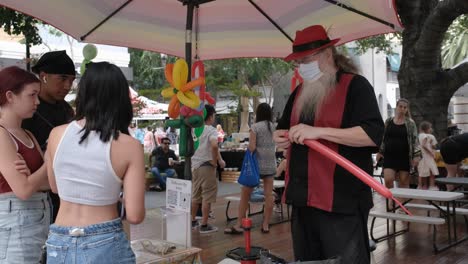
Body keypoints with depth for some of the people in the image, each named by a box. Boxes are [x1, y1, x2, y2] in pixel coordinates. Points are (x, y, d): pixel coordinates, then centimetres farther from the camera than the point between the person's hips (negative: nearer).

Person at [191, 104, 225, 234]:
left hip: (195, 165, 7)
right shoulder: (211, 130, -12)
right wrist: (215, 161, -16)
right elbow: (214, 145, -30)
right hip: (206, 166, -7)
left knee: (195, 195, 18)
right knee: (207, 196, 1)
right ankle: (204, 225, 4)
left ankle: (193, 221, 28)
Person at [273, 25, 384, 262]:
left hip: (342, 200, -7)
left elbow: (373, 134, -17)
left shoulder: (355, 86, -5)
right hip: (303, 199, 7)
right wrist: (281, 137, 5)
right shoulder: (300, 92, 18)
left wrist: (318, 131, -22)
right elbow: (283, 127, 30)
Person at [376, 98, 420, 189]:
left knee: (404, 182, 4)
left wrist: (416, 155, -10)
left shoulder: (410, 123, 1)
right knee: (388, 180, -11)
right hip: (389, 155, 1)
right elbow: (383, 137, 13)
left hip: (404, 156, -1)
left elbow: (415, 140, -1)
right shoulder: (388, 121, 7)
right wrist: (380, 151, 8)